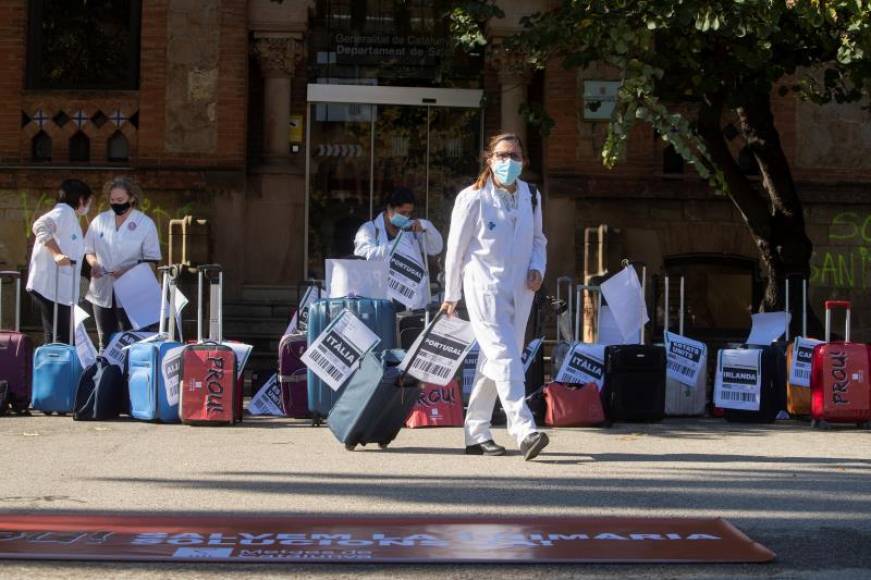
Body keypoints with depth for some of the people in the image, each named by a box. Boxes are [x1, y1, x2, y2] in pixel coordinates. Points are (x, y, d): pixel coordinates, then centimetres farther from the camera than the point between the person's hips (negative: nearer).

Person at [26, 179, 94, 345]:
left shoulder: (70, 216, 21)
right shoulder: (64, 211, -8)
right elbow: (40, 225, -27)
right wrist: (57, 254, -34)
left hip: (59, 288, 10)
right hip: (51, 287, -10)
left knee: (56, 341, 11)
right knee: (60, 342, -10)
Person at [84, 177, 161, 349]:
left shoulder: (145, 224, -2)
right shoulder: (100, 221, 8)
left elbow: (152, 259, -3)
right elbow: (89, 250, 16)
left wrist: (127, 270, -18)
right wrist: (94, 263, -7)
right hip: (102, 291, 4)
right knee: (106, 342, 11)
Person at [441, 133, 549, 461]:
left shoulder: (531, 197, 11)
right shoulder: (472, 198, -5)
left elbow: (538, 239, 23)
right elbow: (456, 248, 0)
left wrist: (537, 268, 2)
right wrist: (451, 296, 4)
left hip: (520, 291, 6)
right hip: (484, 288, -6)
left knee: (493, 361, 11)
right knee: (506, 358, -17)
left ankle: (476, 434, 19)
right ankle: (524, 431, -25)